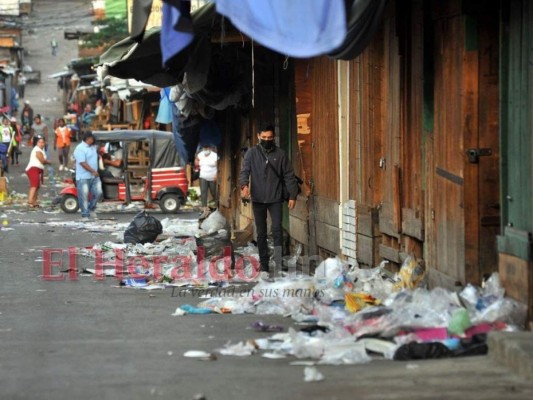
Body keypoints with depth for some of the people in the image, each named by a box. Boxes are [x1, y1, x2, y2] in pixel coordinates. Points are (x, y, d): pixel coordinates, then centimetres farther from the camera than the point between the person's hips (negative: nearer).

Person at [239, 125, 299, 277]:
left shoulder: (280, 154, 4)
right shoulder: (251, 153, 3)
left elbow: (289, 176, 6)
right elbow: (244, 171, -8)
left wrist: (292, 196, 0)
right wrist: (244, 185, -28)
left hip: (275, 199, -1)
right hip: (258, 199, 1)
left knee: (277, 228, -15)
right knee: (261, 233, 6)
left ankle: (279, 261, -14)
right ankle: (264, 266, 11)